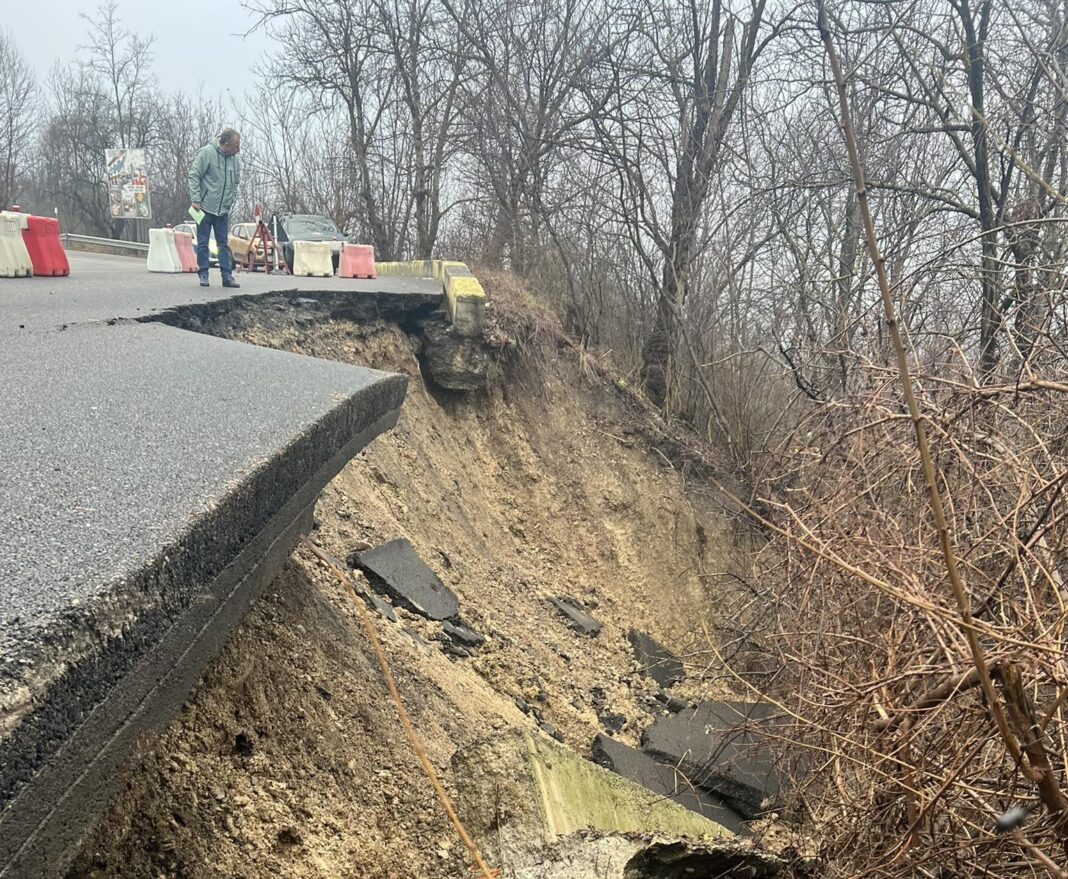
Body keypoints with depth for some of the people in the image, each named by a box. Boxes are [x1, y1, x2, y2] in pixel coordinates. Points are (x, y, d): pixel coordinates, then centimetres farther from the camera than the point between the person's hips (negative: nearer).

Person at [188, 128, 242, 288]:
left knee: (224, 244, 6)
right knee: (203, 243, 2)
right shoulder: (207, 152, -12)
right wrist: (195, 199, -14)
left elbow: (236, 183, 15)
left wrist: (231, 201, 6)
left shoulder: (235, 160, 3)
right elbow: (194, 175, -10)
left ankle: (227, 275, 7)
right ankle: (203, 274, 8)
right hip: (205, 207, -4)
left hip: (223, 209, 4)